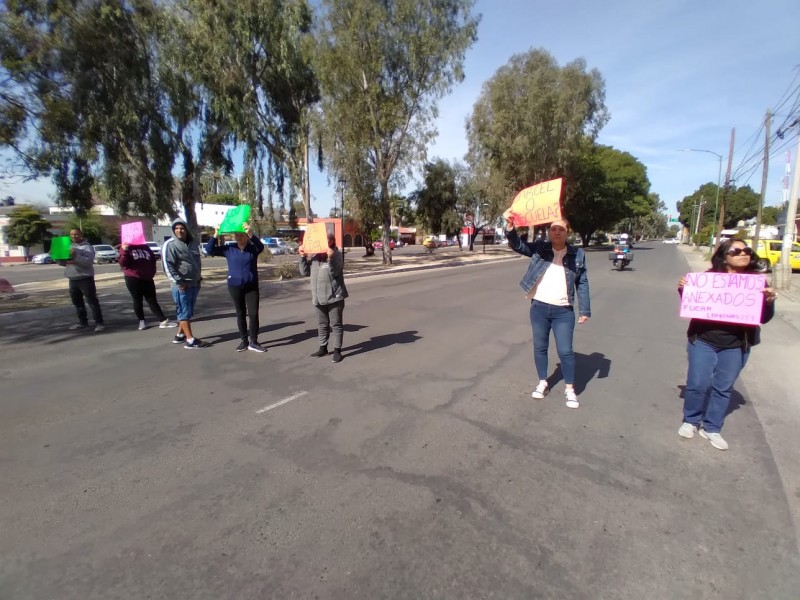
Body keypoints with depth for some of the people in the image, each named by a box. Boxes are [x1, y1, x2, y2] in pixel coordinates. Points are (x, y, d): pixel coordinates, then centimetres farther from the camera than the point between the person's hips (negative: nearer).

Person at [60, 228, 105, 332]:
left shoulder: (87, 247, -6)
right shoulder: (69, 247, 16)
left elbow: (89, 261, -20)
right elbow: (62, 262, 17)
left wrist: (76, 256, -27)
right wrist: (61, 259, -3)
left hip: (85, 278, -7)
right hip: (72, 279, 8)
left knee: (92, 301, -7)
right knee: (77, 302, 13)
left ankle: (99, 323, -7)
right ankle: (82, 321, 24)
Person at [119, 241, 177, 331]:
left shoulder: (145, 247, 13)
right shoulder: (126, 247, 1)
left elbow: (153, 260, 20)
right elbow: (123, 263, -11)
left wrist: (152, 273, 9)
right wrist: (124, 251, -26)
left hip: (147, 279, 3)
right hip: (133, 279, -3)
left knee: (152, 300, 4)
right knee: (137, 301, 6)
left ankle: (163, 320, 1)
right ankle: (142, 321, 18)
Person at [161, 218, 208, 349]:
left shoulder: (193, 243, 12)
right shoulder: (170, 245, -11)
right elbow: (167, 266, -16)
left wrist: (198, 276, 16)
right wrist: (178, 282, -20)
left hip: (194, 284, 8)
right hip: (181, 286, -8)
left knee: (188, 312, 15)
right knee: (184, 312, -3)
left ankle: (180, 335, 28)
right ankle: (191, 340, -1)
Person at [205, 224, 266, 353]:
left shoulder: (253, 248, -4)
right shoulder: (229, 249, 1)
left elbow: (261, 246, -27)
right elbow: (209, 250, -1)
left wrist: (251, 234, -43)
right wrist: (216, 235, -15)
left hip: (251, 286, -2)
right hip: (235, 286, 2)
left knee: (253, 313, -5)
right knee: (240, 314, 11)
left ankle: (253, 342, 6)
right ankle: (244, 341, 22)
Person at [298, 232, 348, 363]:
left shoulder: (336, 254, -7)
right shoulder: (313, 256, 9)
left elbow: (335, 272, -20)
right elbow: (305, 272, 8)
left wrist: (330, 258, -33)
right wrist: (303, 257, -1)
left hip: (334, 296, -6)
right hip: (319, 297, 6)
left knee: (336, 324, 0)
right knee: (322, 324, 15)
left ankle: (337, 350, 8)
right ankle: (323, 348, 26)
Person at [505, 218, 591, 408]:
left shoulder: (577, 254, 2)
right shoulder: (540, 248, 2)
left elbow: (582, 283, 4)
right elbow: (518, 245, -8)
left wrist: (585, 310, 1)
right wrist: (510, 229, -27)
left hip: (563, 311, -1)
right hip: (539, 307, 1)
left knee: (565, 351, 1)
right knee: (540, 347, 12)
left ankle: (570, 389, 19)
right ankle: (543, 382, 30)